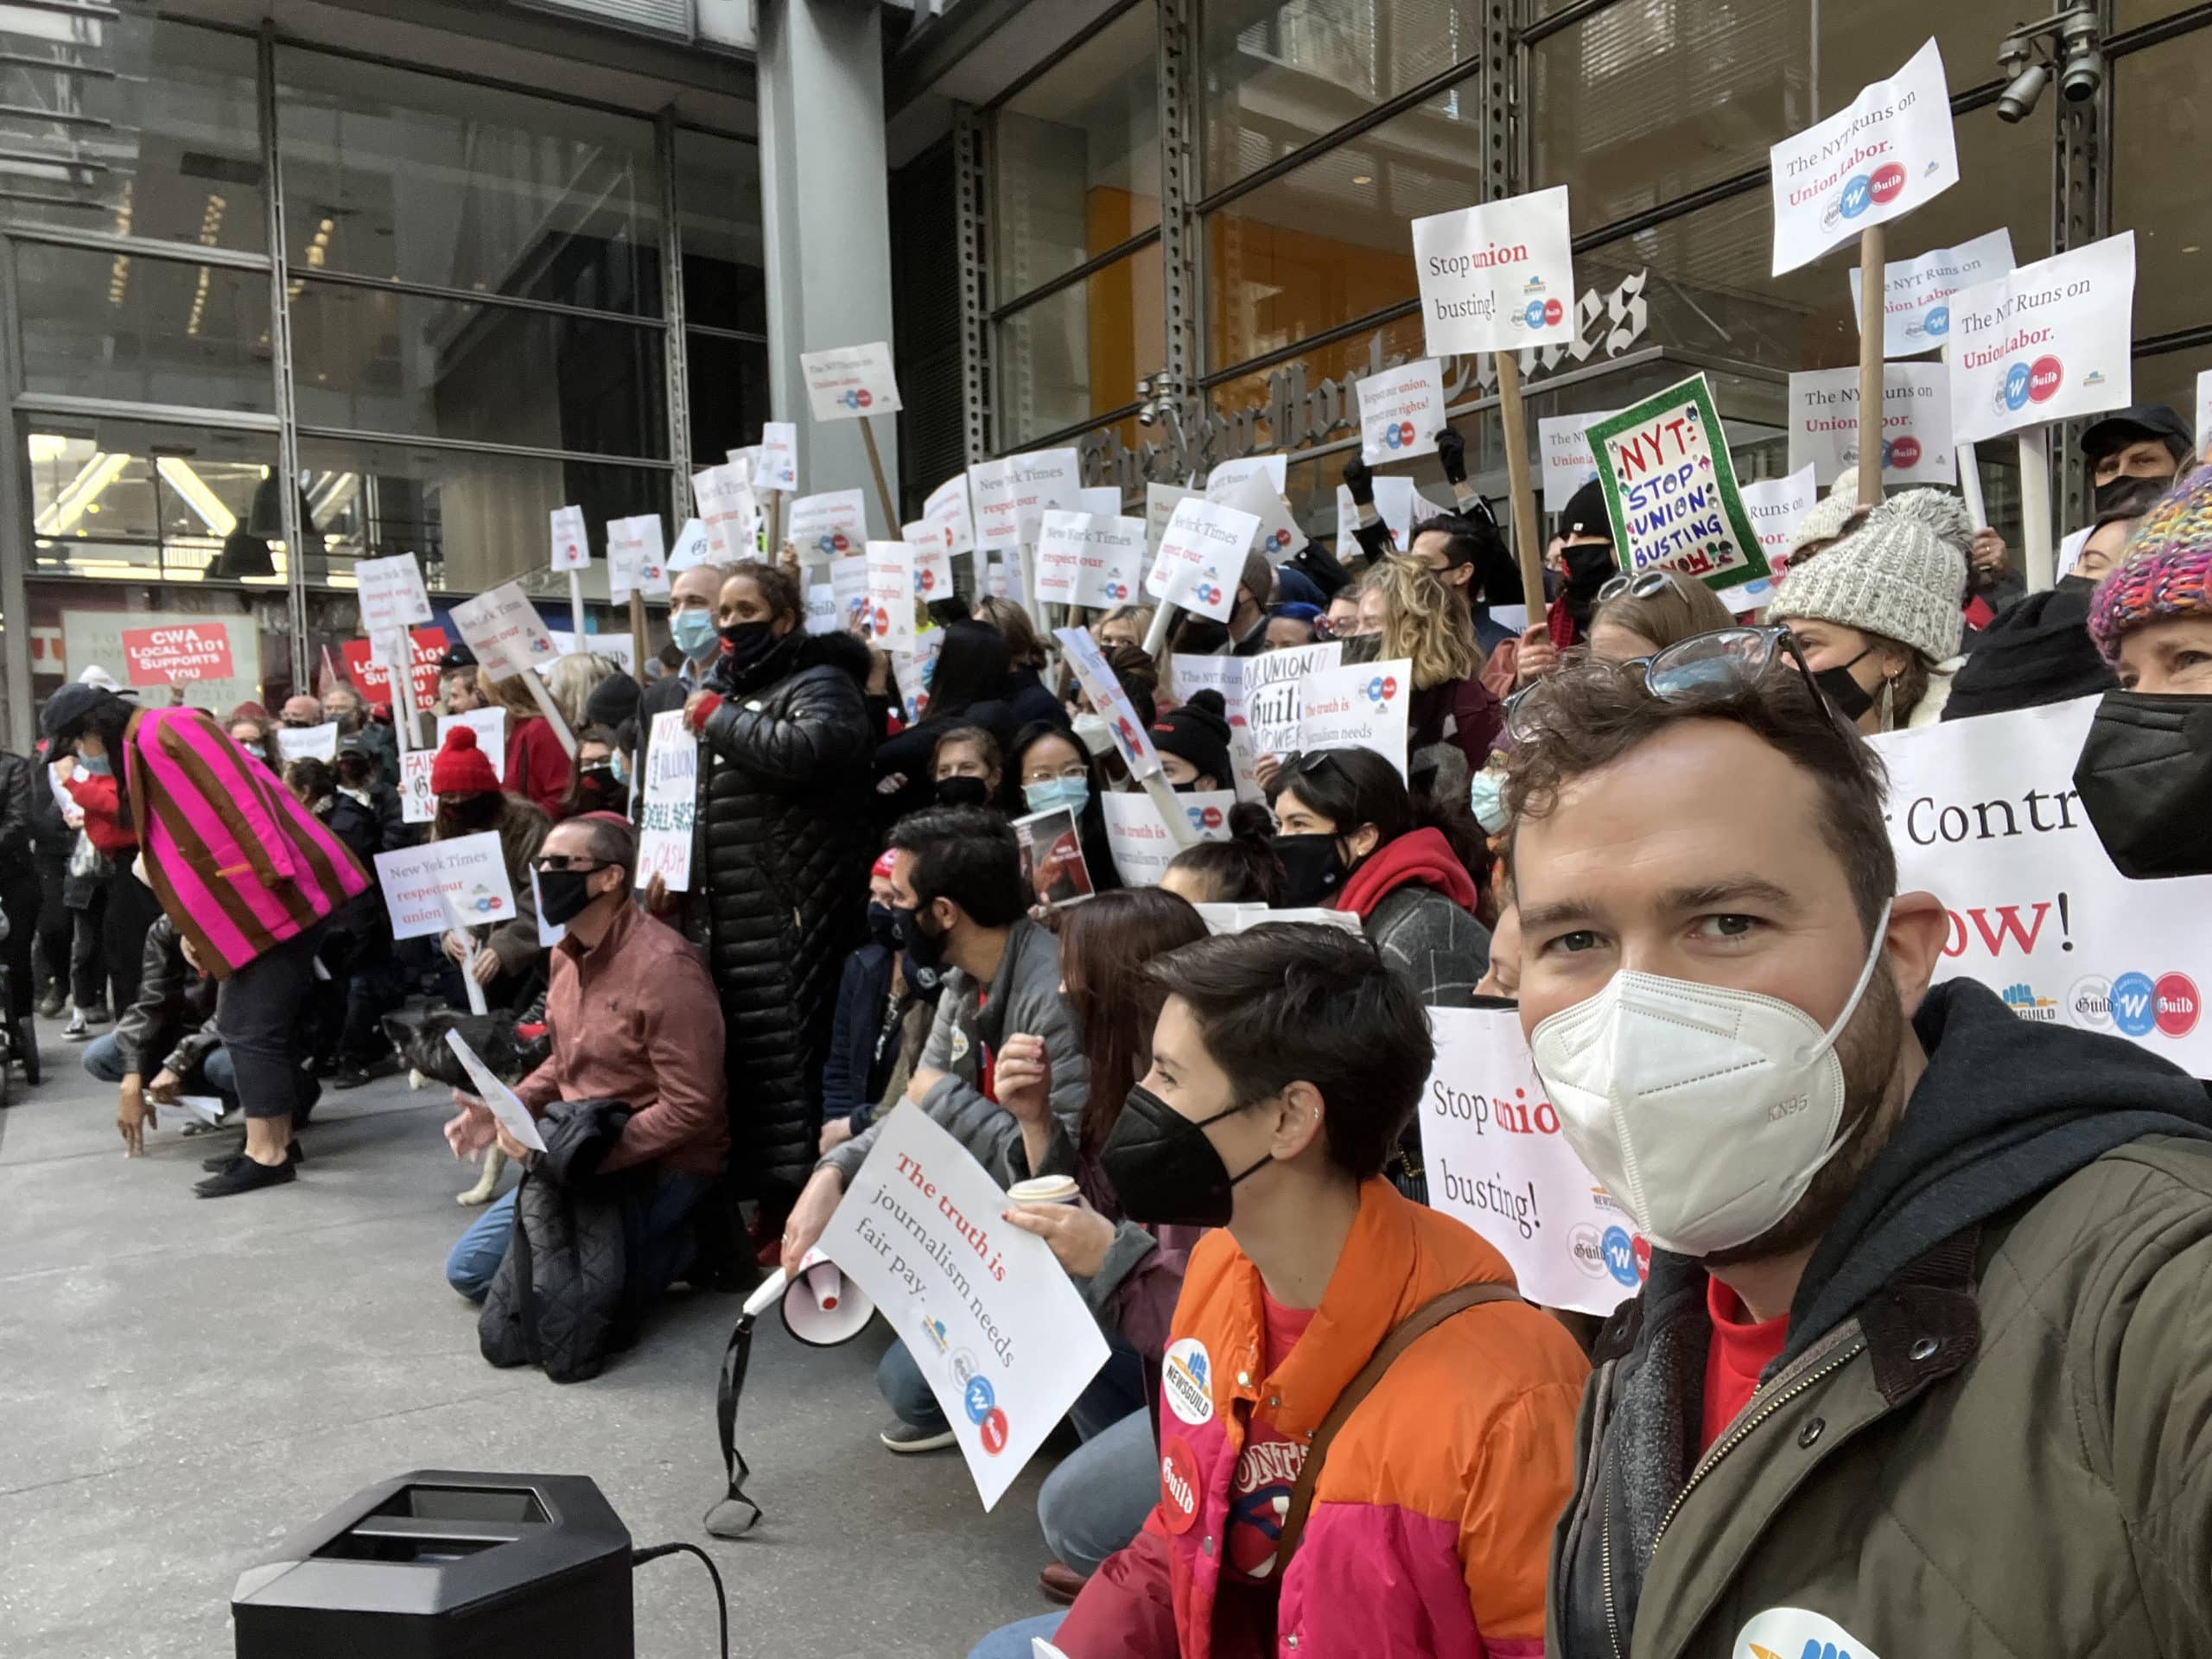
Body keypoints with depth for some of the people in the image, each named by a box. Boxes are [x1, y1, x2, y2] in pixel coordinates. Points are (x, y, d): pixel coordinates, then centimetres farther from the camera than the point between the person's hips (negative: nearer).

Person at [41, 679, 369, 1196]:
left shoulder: (164, 731, -10)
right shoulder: (140, 751, 21)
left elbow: (236, 799, -21)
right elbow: (179, 844, 21)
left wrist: (270, 874, -25)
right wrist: (193, 928, 16)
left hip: (272, 896, -10)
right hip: (254, 903, 10)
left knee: (251, 1026, -7)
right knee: (264, 1021, 13)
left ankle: (265, 1155, -3)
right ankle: (277, 1138, 20)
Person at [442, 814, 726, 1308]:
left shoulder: (663, 965, -24)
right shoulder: (566, 954, 5)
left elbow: (692, 1109, -25)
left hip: (660, 1167, -9)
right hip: (580, 1156, 9)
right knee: (469, 1268, 10)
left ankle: (685, 1243, -1)